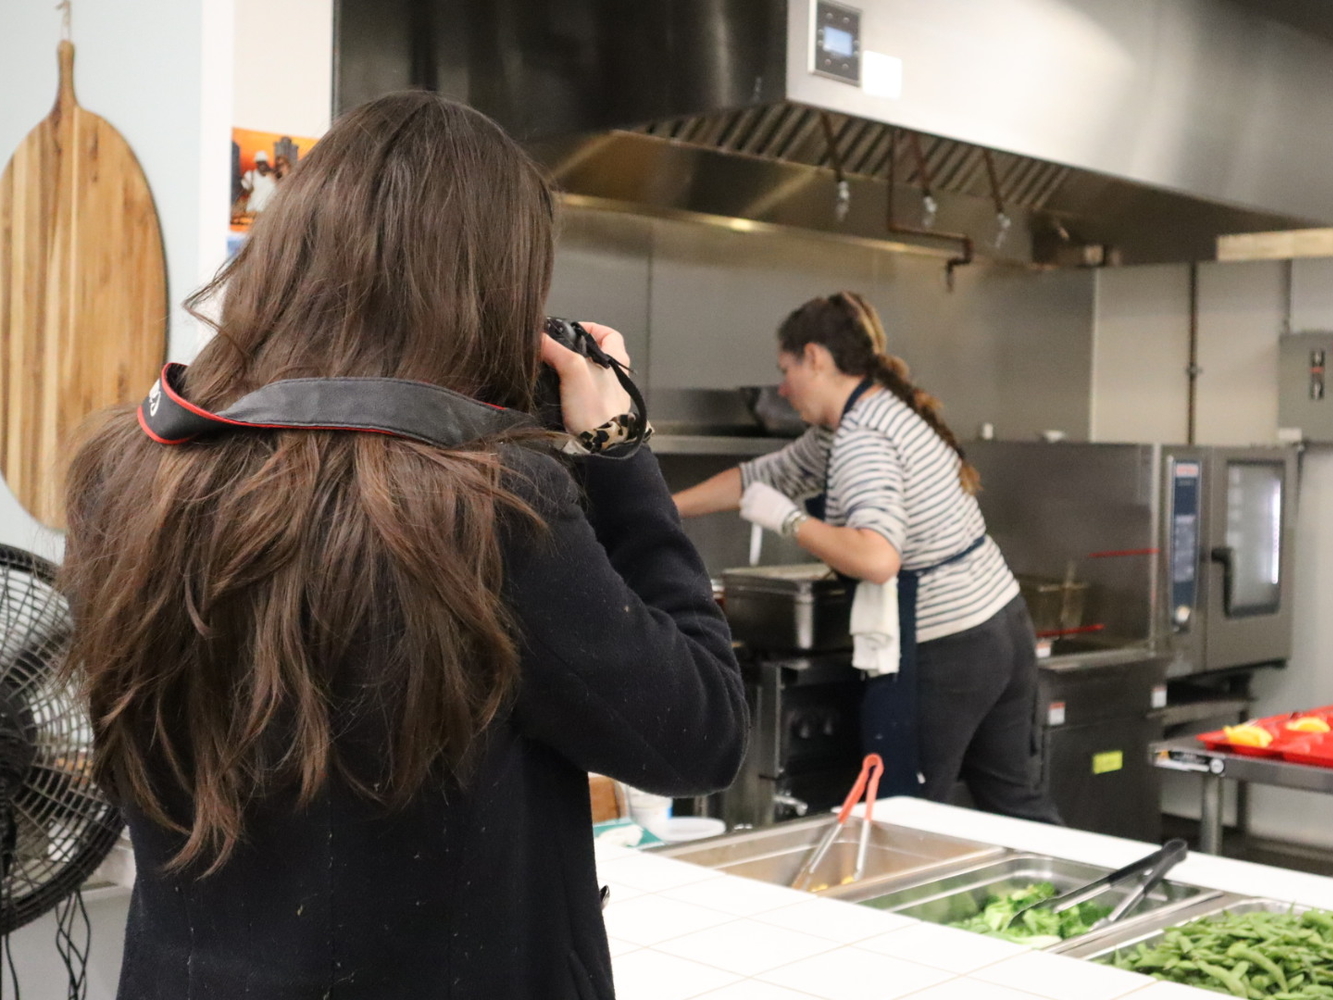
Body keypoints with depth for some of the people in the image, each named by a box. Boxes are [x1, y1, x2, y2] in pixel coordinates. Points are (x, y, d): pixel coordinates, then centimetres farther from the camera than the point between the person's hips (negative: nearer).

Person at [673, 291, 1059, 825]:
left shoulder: (860, 438, -18)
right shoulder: (846, 424, 11)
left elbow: (877, 558, -33)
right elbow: (762, 475, 20)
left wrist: (785, 518, -19)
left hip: (943, 654, -10)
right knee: (1016, 800, 18)